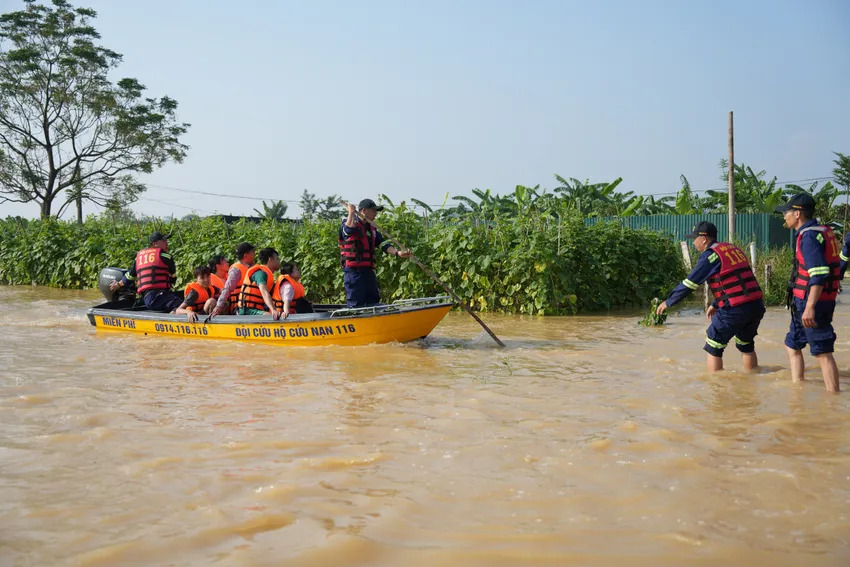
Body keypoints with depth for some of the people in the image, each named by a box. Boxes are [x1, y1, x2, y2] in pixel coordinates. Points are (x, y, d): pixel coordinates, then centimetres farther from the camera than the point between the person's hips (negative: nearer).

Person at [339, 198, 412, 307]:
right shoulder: (347, 224, -4)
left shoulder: (372, 229, 20)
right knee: (356, 305, -8)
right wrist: (351, 212, -16)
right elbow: (349, 229, -29)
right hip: (353, 271, -8)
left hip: (368, 270, 8)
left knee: (374, 301, 10)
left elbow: (383, 244, 11)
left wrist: (398, 253, -5)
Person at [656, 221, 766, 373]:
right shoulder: (733, 249, 18)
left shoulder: (710, 255, -6)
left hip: (735, 309, -8)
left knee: (713, 347, 6)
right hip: (757, 305, 8)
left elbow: (689, 283, -5)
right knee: (746, 346, 25)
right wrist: (715, 305, 32)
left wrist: (668, 302, 5)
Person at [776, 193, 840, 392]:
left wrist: (810, 307, -32)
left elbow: (819, 275, -27)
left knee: (822, 352, -8)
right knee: (792, 345, 19)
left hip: (813, 302, -10)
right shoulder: (822, 232, 14)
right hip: (804, 302, 10)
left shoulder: (809, 236, -17)